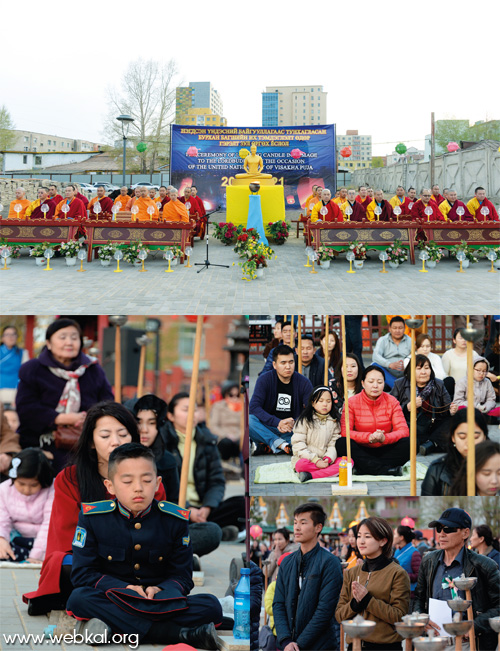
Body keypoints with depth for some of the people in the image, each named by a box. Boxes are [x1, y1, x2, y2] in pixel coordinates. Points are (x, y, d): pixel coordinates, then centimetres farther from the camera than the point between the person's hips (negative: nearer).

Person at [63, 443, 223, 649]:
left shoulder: (175, 520, 1)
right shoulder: (92, 518, -2)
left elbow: (181, 576, 4)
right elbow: (83, 573, -4)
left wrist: (160, 591, -20)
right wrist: (123, 588, -20)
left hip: (160, 603, 1)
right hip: (115, 602, -1)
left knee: (211, 606, -23)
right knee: (78, 598, -34)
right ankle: (178, 634, -36)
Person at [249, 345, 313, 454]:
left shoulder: (303, 383, 1)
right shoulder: (264, 379, -3)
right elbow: (254, 407, -15)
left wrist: (294, 422, -24)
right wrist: (278, 422, -26)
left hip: (292, 431, 1)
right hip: (268, 427, -1)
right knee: (249, 420, -30)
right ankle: (280, 443, -31)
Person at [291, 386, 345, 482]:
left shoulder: (334, 422, 12)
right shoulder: (305, 420, 0)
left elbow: (333, 445, 5)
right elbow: (298, 444, -8)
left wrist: (328, 459, -17)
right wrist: (315, 460, -17)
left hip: (325, 460, 4)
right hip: (306, 458, -4)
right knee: (301, 464, -38)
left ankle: (311, 475, -32)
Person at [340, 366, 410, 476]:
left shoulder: (392, 401, 0)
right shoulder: (352, 402, -3)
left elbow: (403, 431, -8)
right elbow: (345, 432, -13)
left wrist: (384, 438, -28)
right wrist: (369, 437, -28)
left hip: (384, 449, 1)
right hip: (361, 451, -1)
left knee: (409, 443, -25)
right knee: (342, 444, -32)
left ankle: (366, 469, -29)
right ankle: (386, 470, -35)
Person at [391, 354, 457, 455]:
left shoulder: (439, 385, 15)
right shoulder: (400, 385, 8)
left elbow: (446, 411, 14)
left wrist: (452, 411, -10)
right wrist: (408, 407, -15)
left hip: (433, 429, 3)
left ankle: (431, 443, -32)